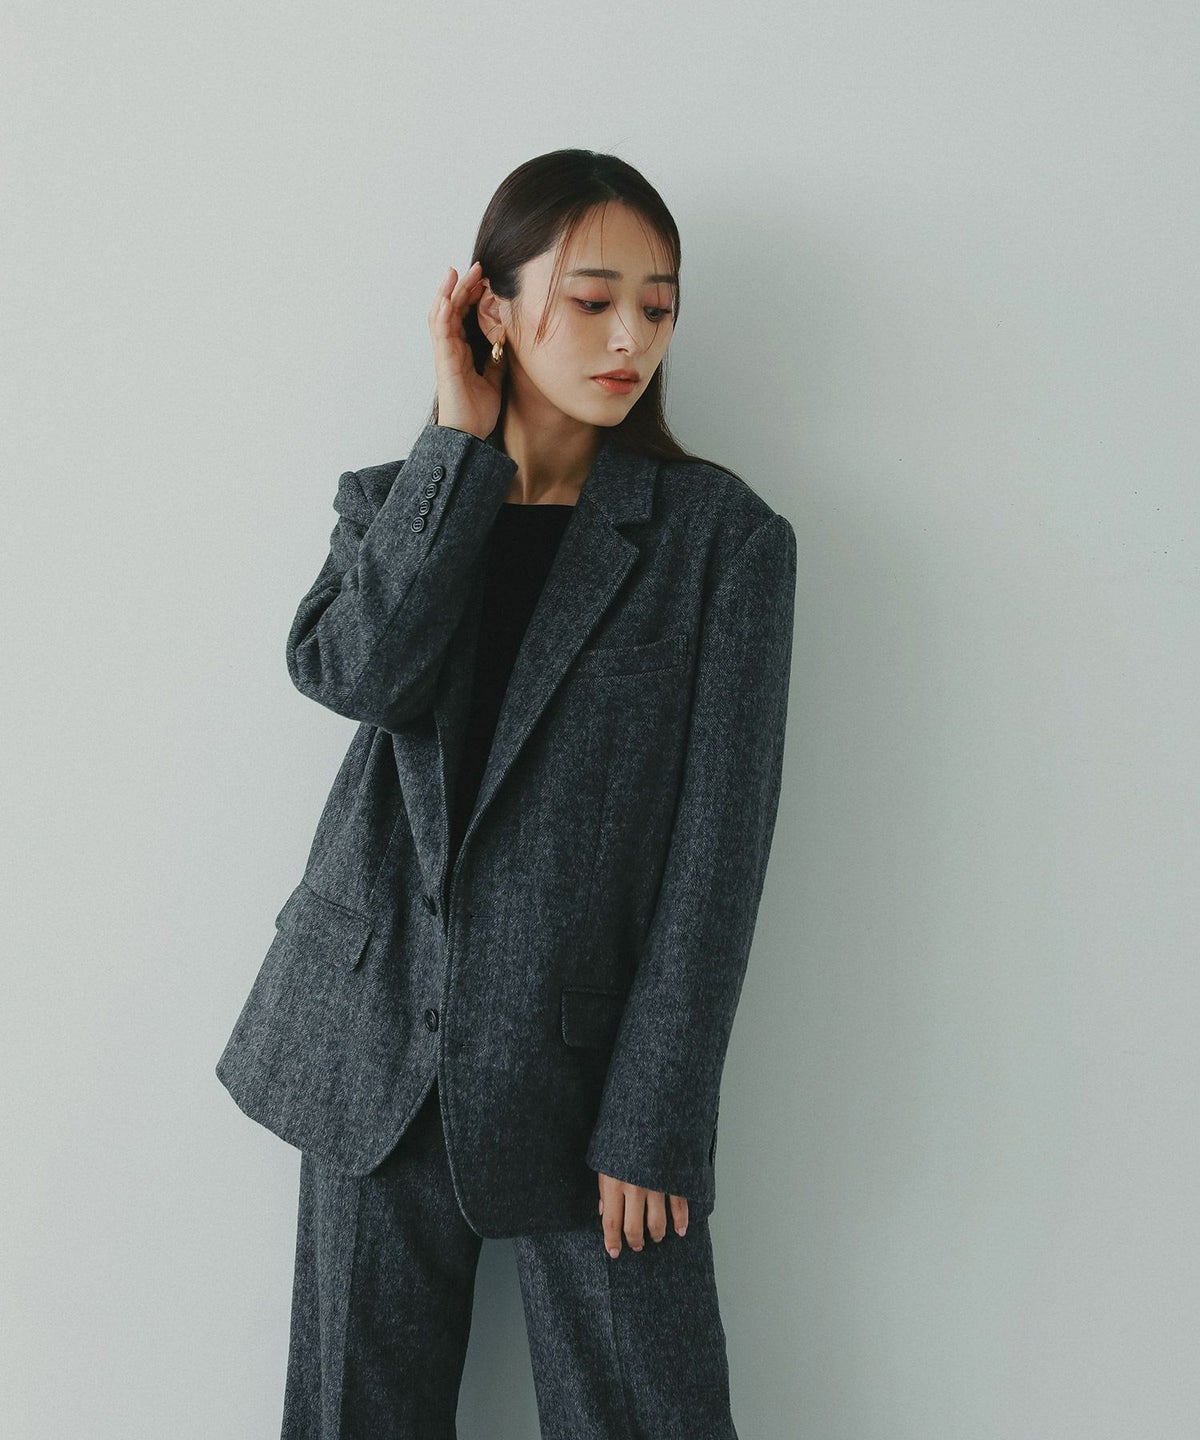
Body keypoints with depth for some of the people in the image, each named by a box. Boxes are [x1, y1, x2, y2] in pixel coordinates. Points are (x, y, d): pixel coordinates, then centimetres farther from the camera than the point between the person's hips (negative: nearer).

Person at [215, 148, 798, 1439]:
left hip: (586, 1069, -2)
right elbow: (350, 669, -15)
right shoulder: (393, 501, 7)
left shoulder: (725, 536, -3)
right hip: (381, 1043, 3)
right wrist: (464, 442, -10)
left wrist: (653, 1124, -10)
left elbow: (719, 841, -7)